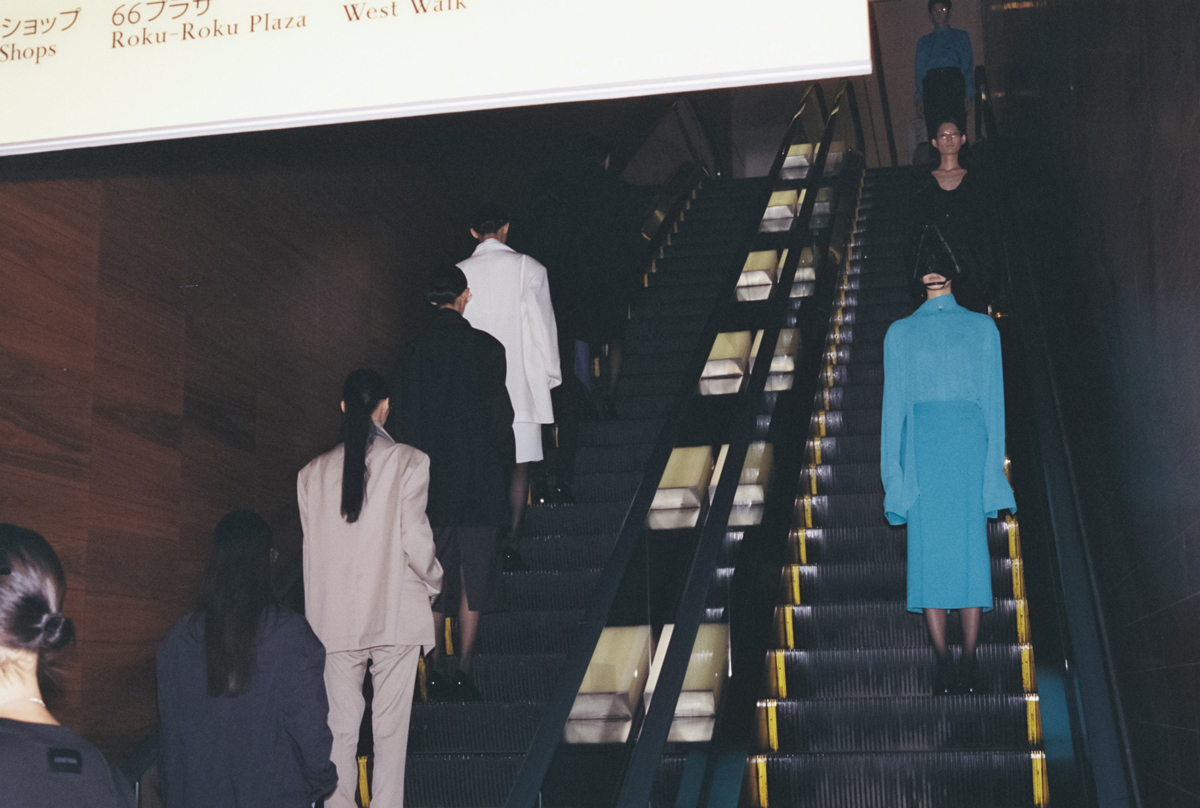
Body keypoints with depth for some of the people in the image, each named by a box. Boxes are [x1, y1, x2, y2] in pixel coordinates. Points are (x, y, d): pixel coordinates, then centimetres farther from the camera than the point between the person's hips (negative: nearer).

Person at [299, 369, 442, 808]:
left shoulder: (312, 473, 3)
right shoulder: (408, 462, -8)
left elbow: (311, 549, 5)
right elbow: (415, 540, -11)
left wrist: (316, 615, 15)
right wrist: (434, 583, 8)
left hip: (334, 619, 3)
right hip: (396, 613, -3)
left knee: (340, 726, 9)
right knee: (390, 727, 5)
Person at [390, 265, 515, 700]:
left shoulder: (409, 353, 2)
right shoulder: (485, 347, -8)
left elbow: (401, 420, 4)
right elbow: (500, 416, -8)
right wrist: (504, 467, 4)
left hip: (427, 483, 3)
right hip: (476, 480, -3)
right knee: (473, 574, 5)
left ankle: (435, 669, 16)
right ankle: (464, 671, 6)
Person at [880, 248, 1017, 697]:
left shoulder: (899, 332, 7)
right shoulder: (983, 327, 9)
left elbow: (894, 403, 7)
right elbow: (994, 398, 9)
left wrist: (893, 470, 8)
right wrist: (994, 460, 12)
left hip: (921, 439, 0)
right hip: (970, 436, 0)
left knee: (928, 548, -1)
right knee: (971, 546, 1)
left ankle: (943, 665, -1)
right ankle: (969, 664, 1)